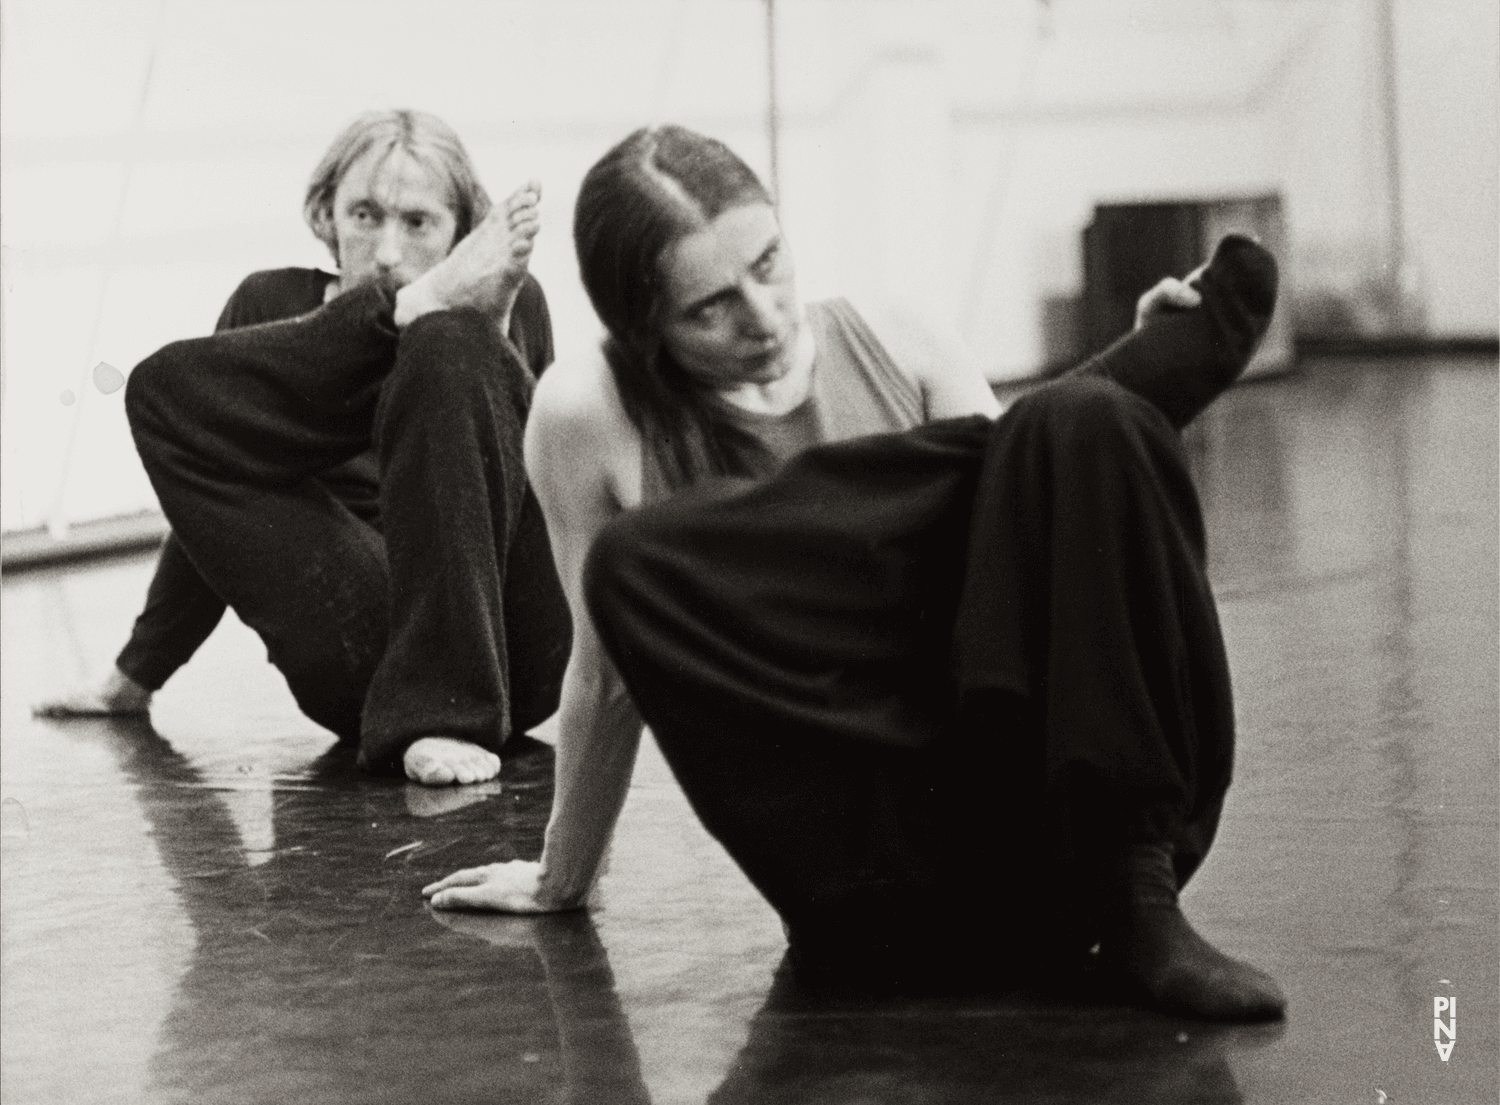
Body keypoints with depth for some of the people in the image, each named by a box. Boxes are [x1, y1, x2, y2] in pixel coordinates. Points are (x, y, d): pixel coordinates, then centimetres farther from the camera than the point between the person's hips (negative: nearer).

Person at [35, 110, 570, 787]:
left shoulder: (511, 302, 16)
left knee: (451, 349, -25)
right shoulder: (273, 306, 16)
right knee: (163, 386, -9)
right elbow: (217, 511, 19)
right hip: (361, 655, 0)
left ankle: (446, 714, -30)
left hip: (516, 649, 0)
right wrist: (138, 674, 18)